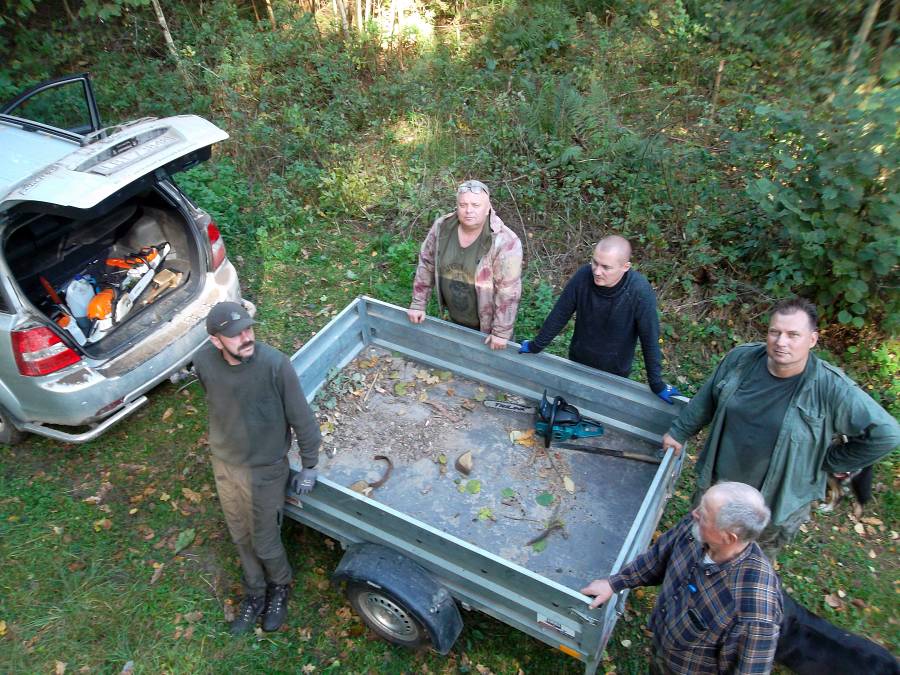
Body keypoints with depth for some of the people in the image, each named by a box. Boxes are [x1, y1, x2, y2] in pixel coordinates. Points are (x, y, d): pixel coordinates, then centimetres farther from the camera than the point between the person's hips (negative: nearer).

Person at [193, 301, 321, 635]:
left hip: (264, 468, -4)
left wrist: (309, 466, -10)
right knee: (241, 536, 23)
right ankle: (255, 594, 49)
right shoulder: (204, 361, -18)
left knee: (265, 542, 13)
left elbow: (301, 417, -18)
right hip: (223, 462, 4)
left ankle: (280, 587, 46)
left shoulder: (274, 363, -31)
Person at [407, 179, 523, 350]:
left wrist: (502, 332, -22)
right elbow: (426, 264, -2)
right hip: (455, 318, 4)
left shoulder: (504, 242, -28)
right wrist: (418, 304, 0)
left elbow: (508, 292, -25)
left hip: (488, 322, -4)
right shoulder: (442, 227, -14)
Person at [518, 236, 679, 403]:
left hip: (616, 371, -2)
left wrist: (657, 385, -13)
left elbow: (650, 339, -21)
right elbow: (559, 314, -12)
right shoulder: (583, 276, -25)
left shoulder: (640, 292, -32)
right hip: (578, 361, 2)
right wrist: (536, 346, -1)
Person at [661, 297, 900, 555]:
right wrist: (679, 432, 11)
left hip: (777, 504, -3)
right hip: (718, 484, 3)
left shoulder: (832, 388, -24)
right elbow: (707, 399, 4)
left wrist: (829, 463, -12)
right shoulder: (740, 358, -12)